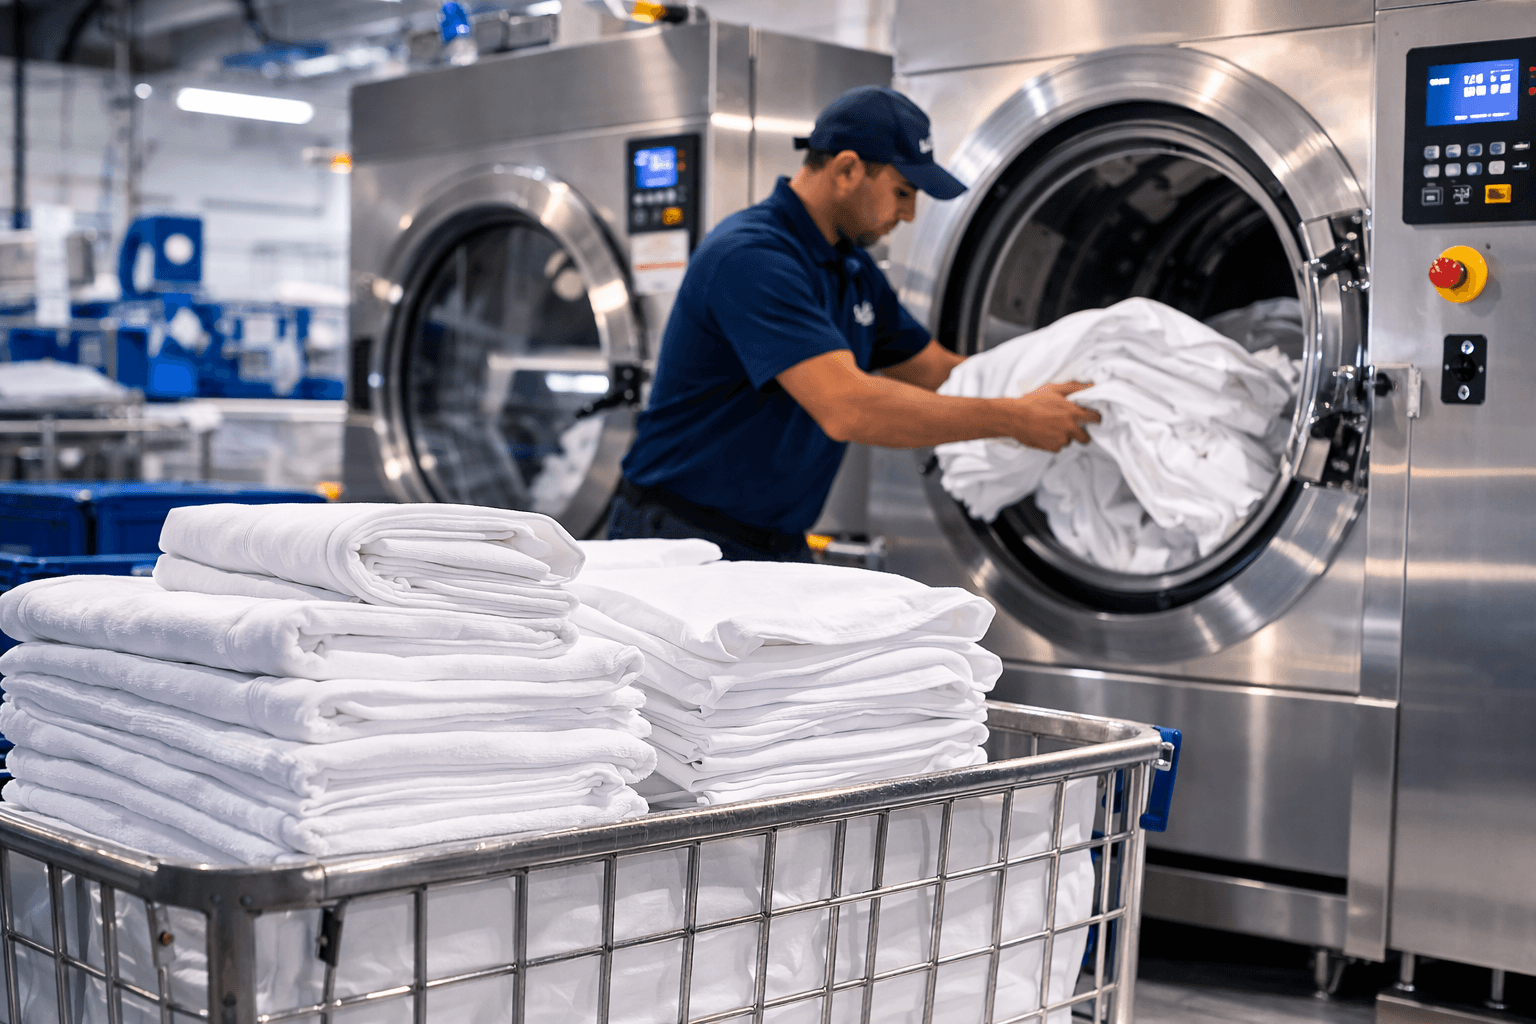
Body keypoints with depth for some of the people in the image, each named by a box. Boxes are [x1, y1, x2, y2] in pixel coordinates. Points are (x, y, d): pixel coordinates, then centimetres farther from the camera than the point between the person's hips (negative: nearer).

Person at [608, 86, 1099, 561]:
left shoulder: (853, 269, 8)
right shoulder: (750, 257, -23)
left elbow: (938, 371, 18)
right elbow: (847, 407, -32)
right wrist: (1012, 418, -25)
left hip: (779, 544, 9)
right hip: (683, 538, -9)